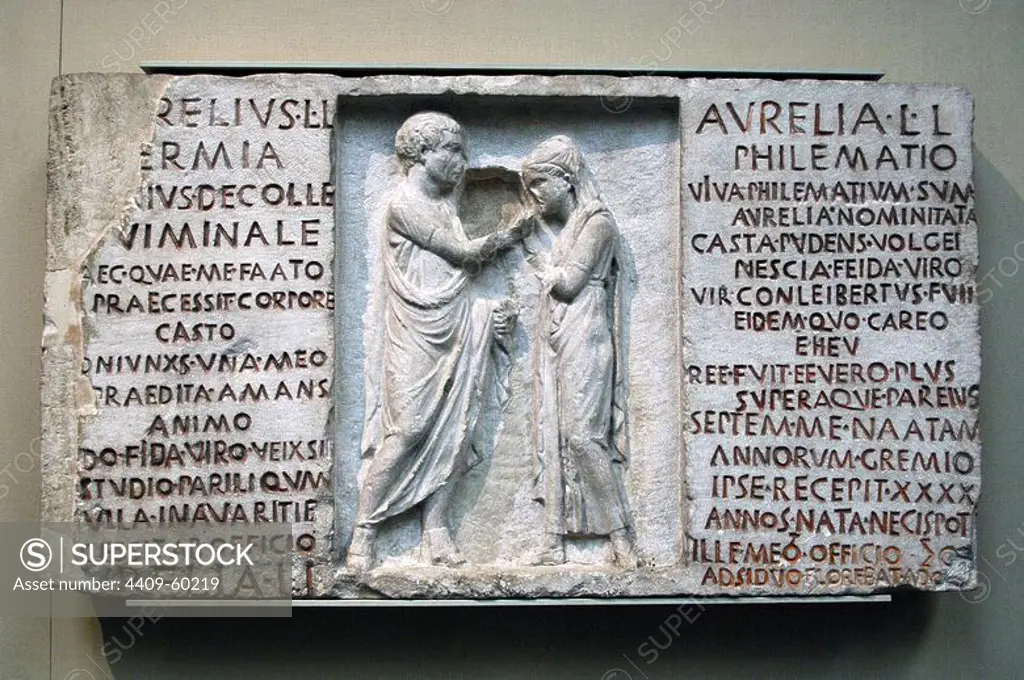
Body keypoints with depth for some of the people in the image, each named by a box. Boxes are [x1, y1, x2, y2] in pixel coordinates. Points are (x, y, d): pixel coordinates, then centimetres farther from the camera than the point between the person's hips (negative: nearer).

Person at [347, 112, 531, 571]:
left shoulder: (441, 203, 18)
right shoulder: (404, 203, -9)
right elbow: (463, 252, -9)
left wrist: (490, 308, 2)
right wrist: (506, 236, 7)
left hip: (458, 329, 8)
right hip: (418, 333, -8)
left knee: (454, 430, 2)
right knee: (407, 430, -11)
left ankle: (436, 530, 7)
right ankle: (363, 532, -2)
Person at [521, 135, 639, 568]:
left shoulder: (598, 222, -5)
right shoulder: (559, 228, 19)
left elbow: (570, 282, -12)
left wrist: (548, 273, 4)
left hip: (583, 343, -8)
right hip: (551, 345, 8)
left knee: (581, 435, -14)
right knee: (551, 439, 2)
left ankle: (620, 536, -7)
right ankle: (554, 541, 3)